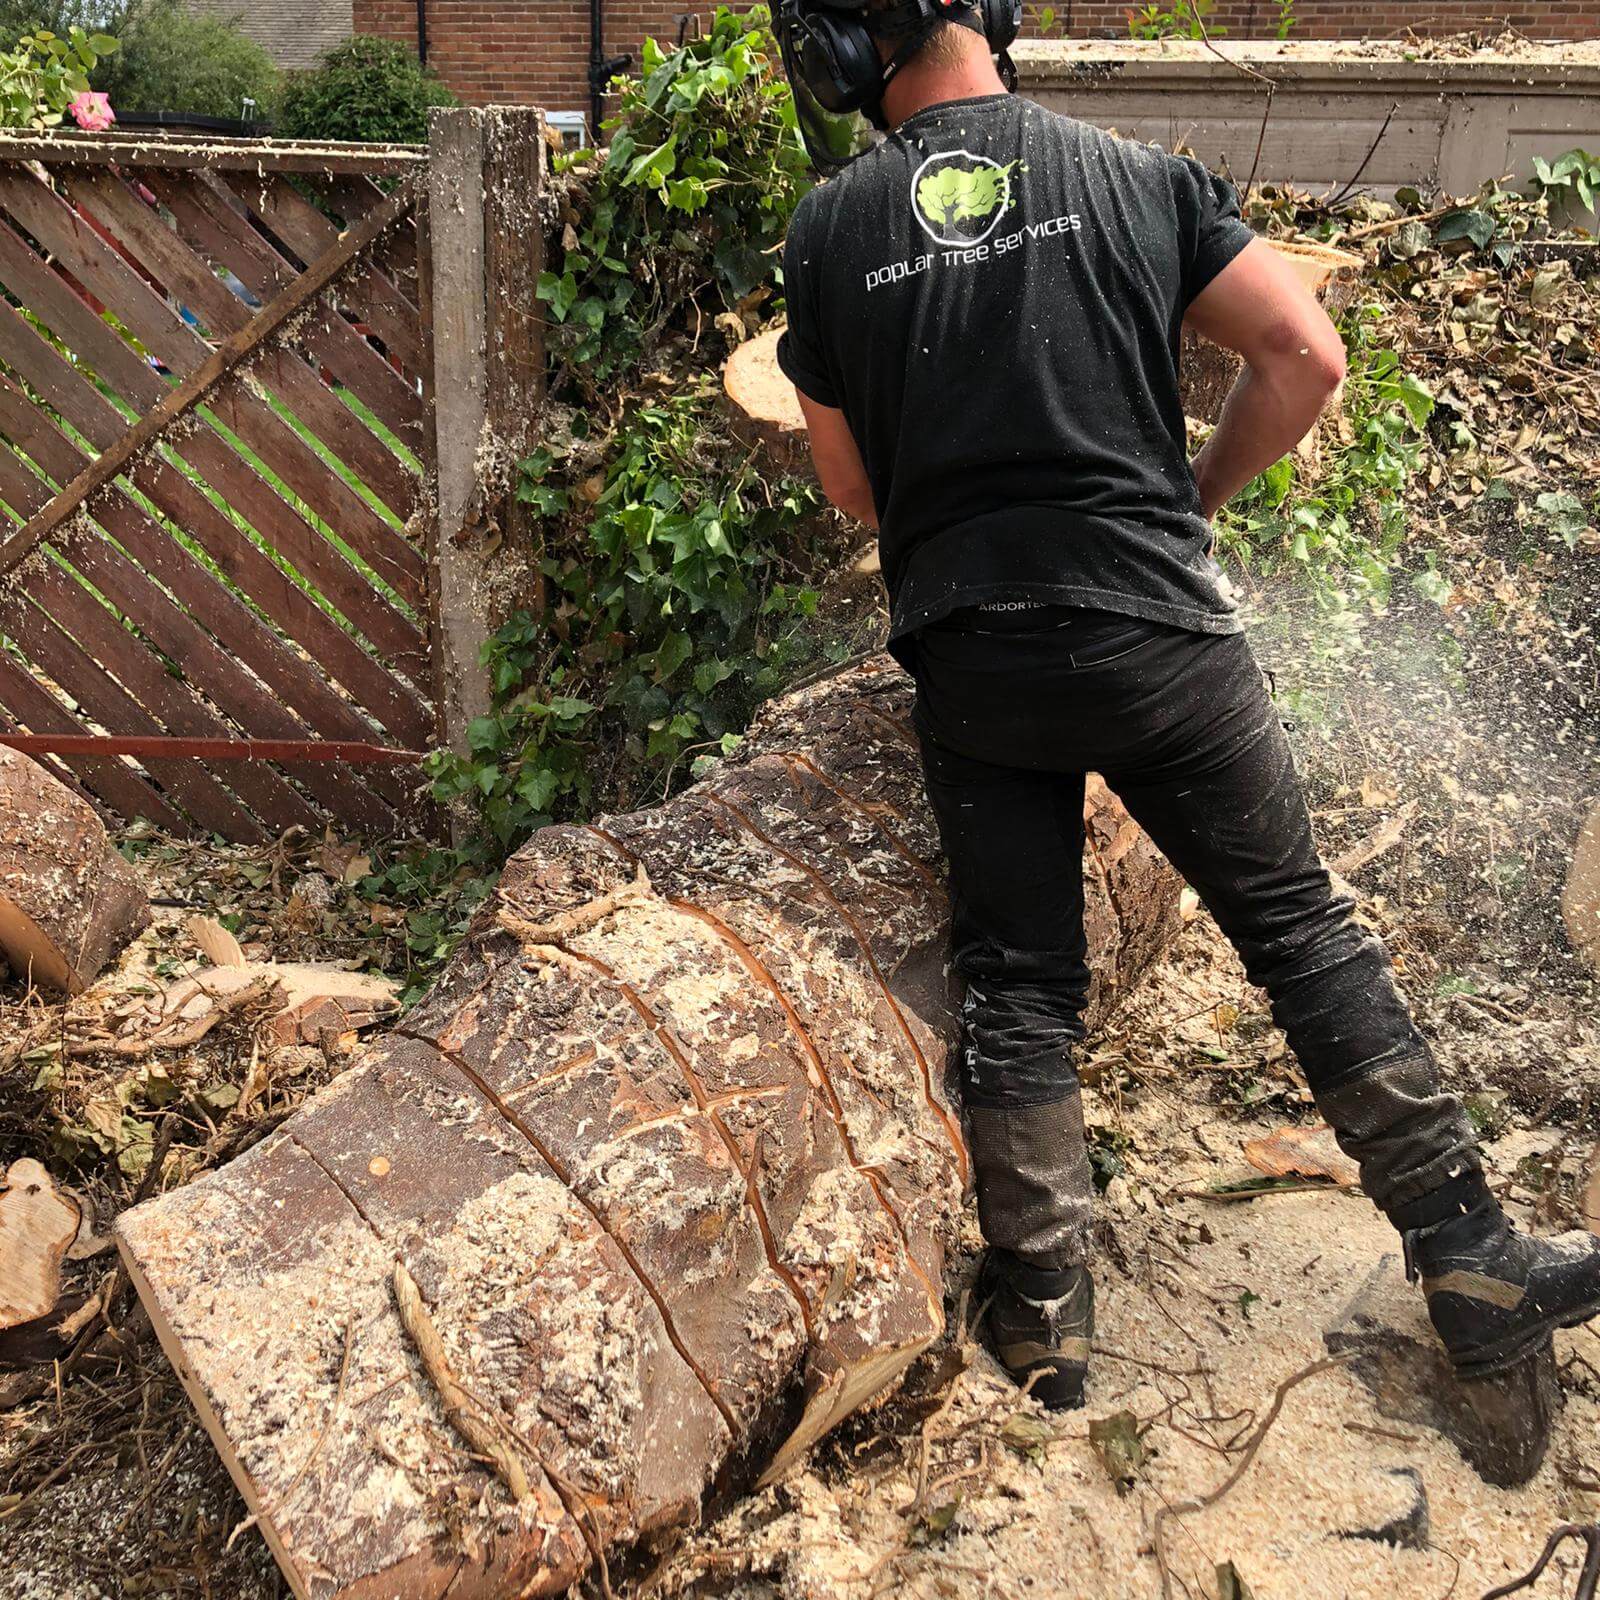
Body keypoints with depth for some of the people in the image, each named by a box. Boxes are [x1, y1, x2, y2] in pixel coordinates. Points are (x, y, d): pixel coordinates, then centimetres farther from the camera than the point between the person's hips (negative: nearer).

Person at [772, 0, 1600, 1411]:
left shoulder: (832, 231, 4)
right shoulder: (1140, 178, 5)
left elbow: (854, 486, 10)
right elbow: (1306, 355, 1)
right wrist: (1195, 497, 14)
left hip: (969, 659, 1)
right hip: (1156, 633, 0)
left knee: (1018, 984, 11)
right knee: (1308, 935, 11)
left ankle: (1046, 1319, 17)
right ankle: (1474, 1268, 18)